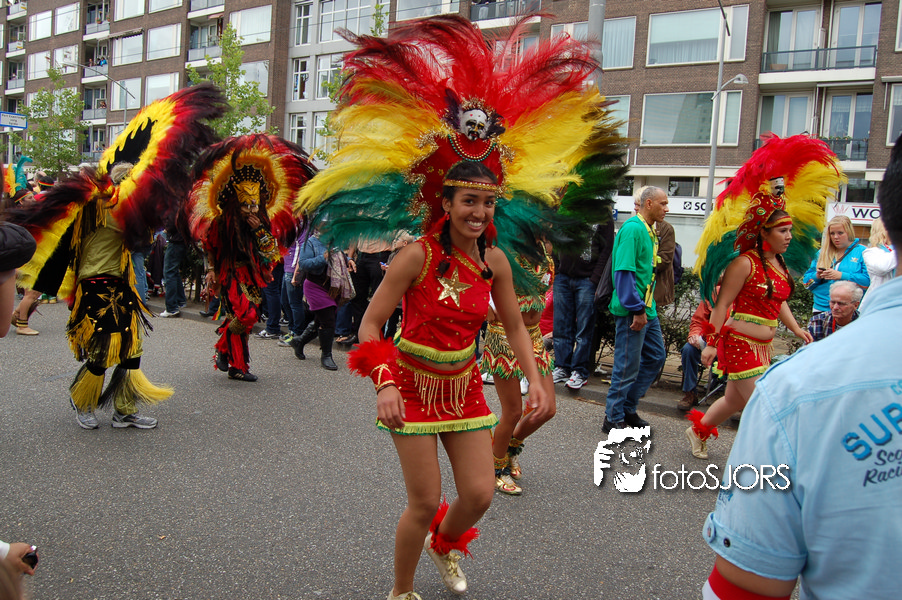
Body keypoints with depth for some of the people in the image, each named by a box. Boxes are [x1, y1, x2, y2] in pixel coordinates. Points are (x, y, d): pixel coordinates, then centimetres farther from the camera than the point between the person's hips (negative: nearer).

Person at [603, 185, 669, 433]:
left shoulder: (648, 231, 14)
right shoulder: (633, 229, -16)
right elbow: (624, 271, -22)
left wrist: (649, 307, 20)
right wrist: (637, 309, -22)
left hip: (647, 308, 10)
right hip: (631, 310, -10)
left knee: (656, 356, 16)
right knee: (628, 365, -2)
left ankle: (628, 408, 27)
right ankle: (614, 419, 11)